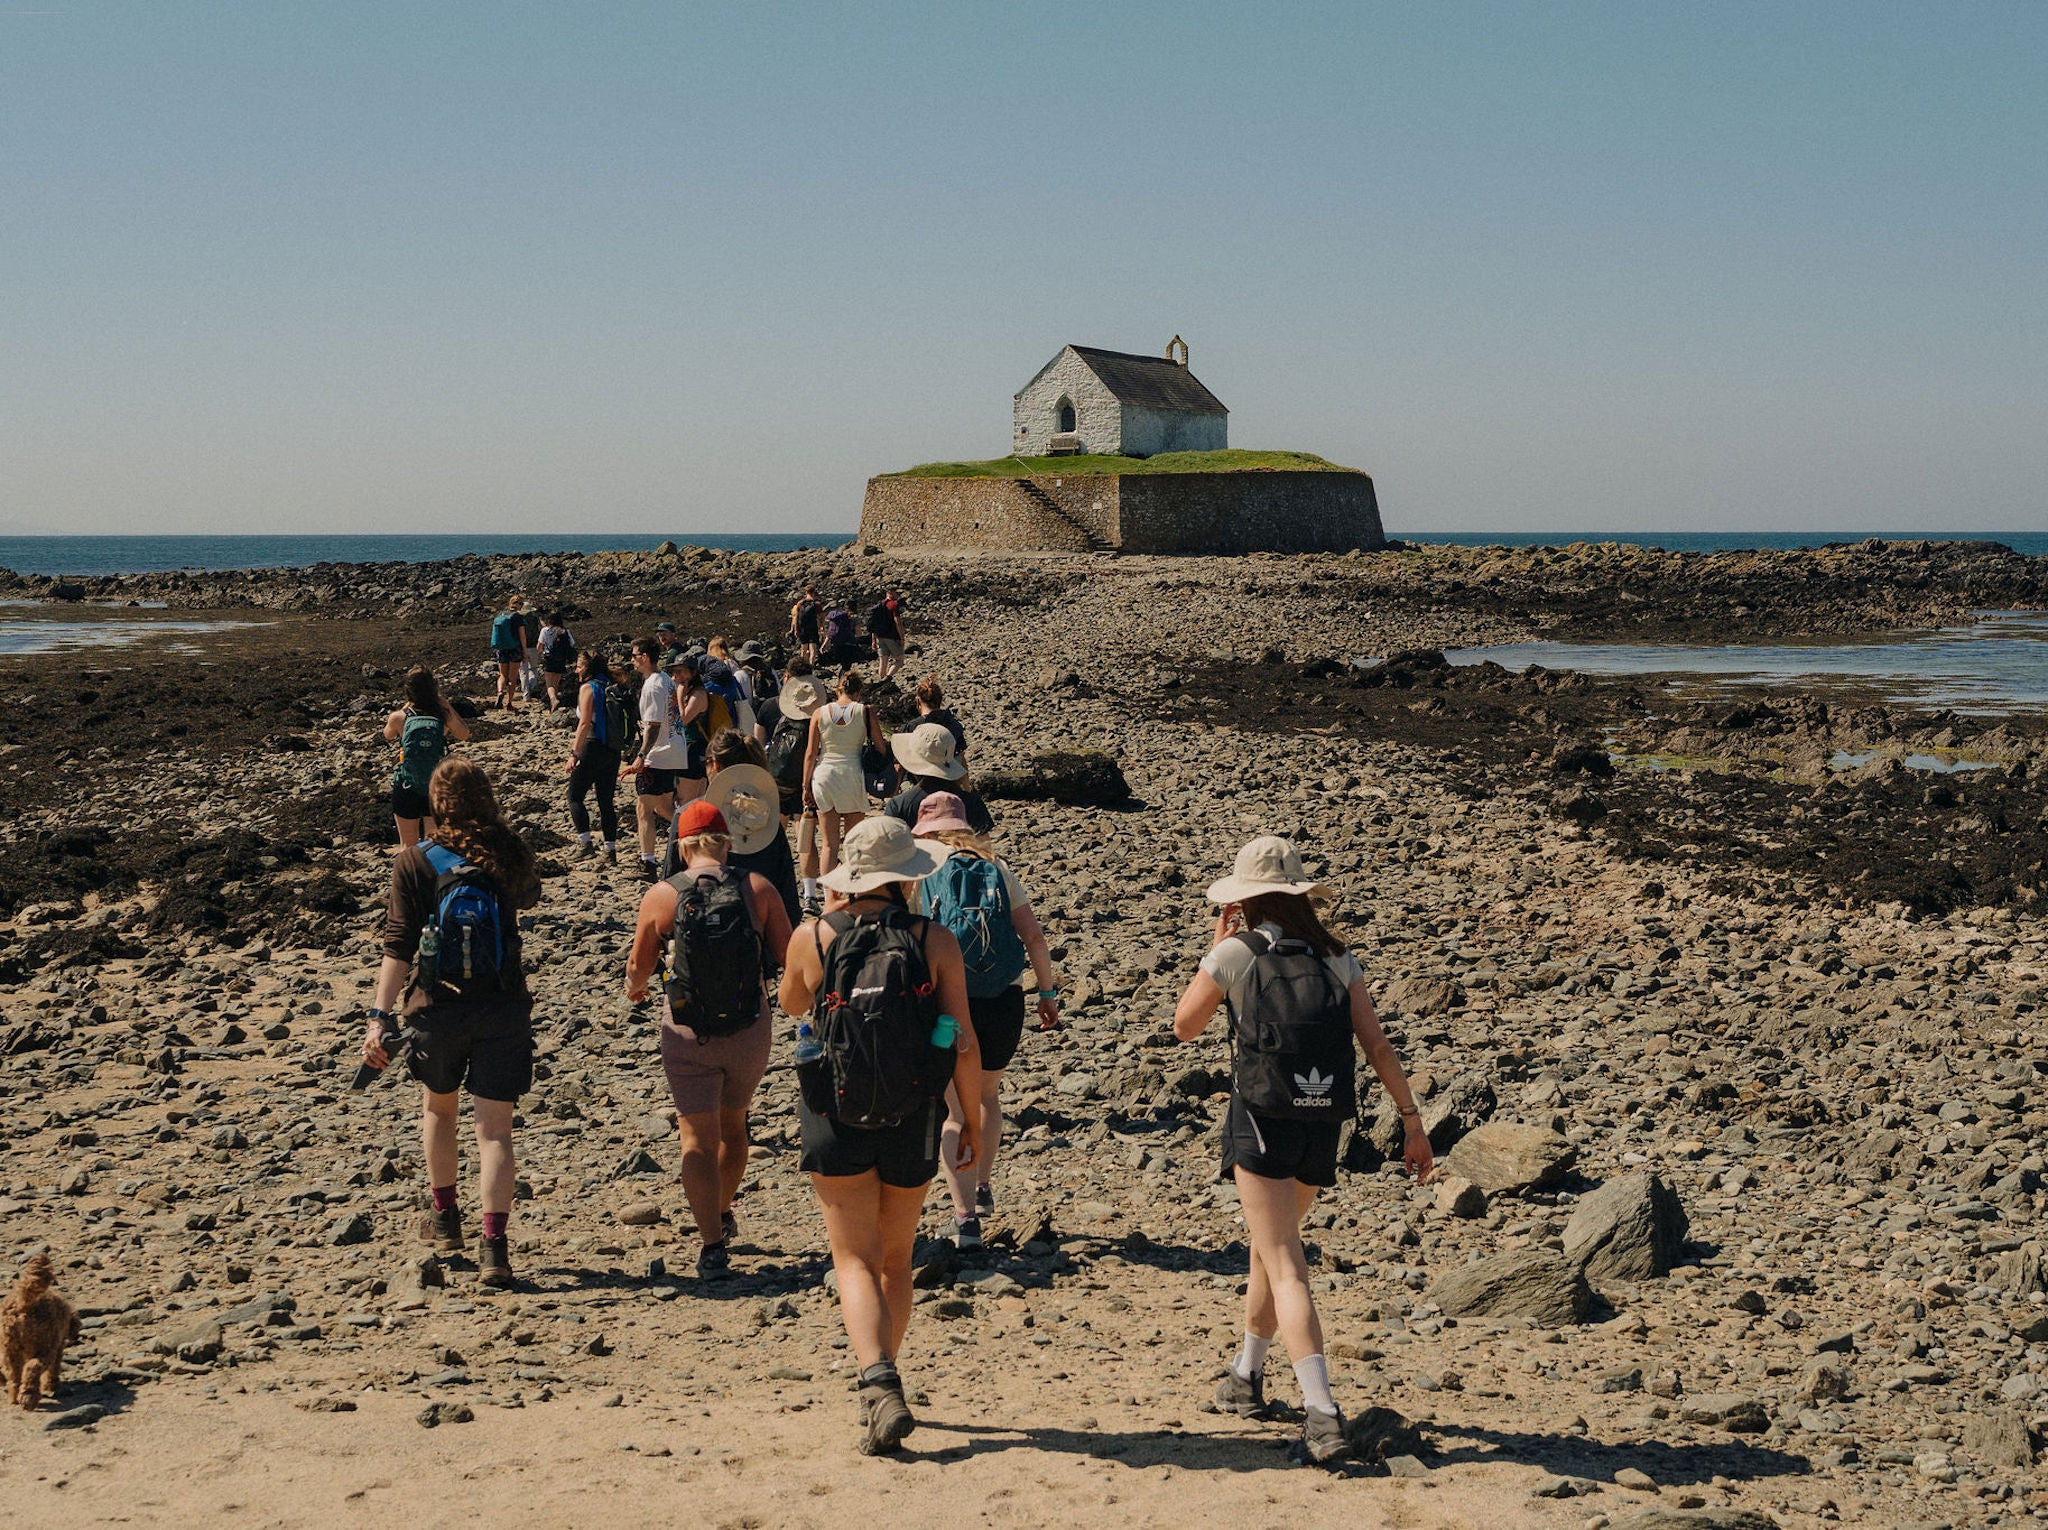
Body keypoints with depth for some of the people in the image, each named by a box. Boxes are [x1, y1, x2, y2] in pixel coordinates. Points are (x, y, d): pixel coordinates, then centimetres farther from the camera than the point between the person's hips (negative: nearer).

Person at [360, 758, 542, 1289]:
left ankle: (444, 1219, 36)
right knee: (495, 1129, 0)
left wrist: (379, 1017, -14)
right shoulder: (509, 856, 1)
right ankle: (494, 1245, -13)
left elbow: (399, 947, -14)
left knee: (438, 1107, 25)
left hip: (438, 1006, 0)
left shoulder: (414, 863, -7)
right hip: (503, 1008, 1)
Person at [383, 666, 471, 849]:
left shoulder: (399, 717, -14)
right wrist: (443, 703, 3)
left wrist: (406, 707, 9)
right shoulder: (444, 714, -14)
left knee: (408, 846, 14)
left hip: (406, 790, -1)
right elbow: (464, 734, 7)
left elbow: (388, 736, 9)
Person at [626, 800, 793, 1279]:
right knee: (732, 1124, 23)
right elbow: (789, 956, -3)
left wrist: (635, 988, 28)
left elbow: (638, 966, 4)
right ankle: (722, 1217, 43)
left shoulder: (662, 895, -7)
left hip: (687, 1035, -2)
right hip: (750, 1032, 2)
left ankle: (712, 1245, -7)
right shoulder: (757, 888, -7)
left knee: (699, 1137, 4)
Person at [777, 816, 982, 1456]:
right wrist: (973, 1121, 5)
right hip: (912, 1122, 1)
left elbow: (792, 1004, 15)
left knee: (856, 1263, 1)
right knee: (896, 1261, 18)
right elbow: (963, 1041, -7)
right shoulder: (935, 942, -7)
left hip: (836, 1120, -1)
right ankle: (881, 1389, 28)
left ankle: (880, 1386, -20)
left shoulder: (812, 939, -5)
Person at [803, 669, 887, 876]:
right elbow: (880, 749, -2)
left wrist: (806, 786, 8)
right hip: (853, 776, -1)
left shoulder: (820, 713, 0)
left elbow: (810, 754, 1)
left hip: (825, 776, 1)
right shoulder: (864, 712, -3)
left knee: (829, 844, 6)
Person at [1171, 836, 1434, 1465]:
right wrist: (1411, 1119, 5)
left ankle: (1322, 1411, -21)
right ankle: (1247, 1375, 40)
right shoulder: (1335, 958, 6)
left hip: (1262, 1124, -5)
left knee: (1285, 1269, -8)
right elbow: (1377, 1045, 1)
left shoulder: (1235, 953, -4)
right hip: (1322, 1129, 5)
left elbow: (1184, 1026, 9)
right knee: (1270, 1246, 25)